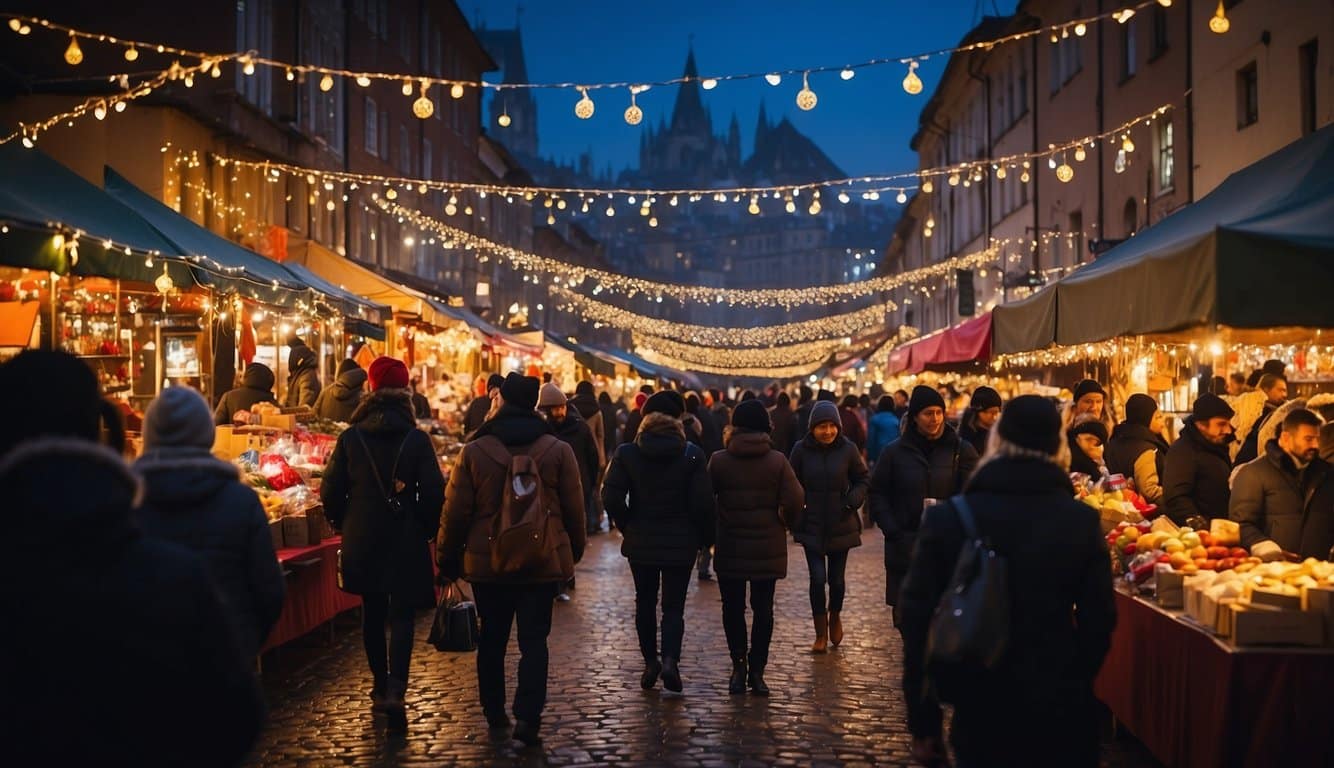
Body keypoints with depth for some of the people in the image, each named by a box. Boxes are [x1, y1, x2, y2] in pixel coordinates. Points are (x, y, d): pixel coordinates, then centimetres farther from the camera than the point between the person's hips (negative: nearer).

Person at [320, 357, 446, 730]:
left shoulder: (351, 437, -5)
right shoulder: (417, 439, -9)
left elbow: (331, 491, -1)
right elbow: (433, 492, -9)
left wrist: (342, 524, 15)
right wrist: (427, 529, 7)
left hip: (361, 541, 2)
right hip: (406, 541, -2)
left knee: (372, 613, 17)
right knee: (402, 616, 1)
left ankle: (380, 685, 27)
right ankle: (395, 689, -13)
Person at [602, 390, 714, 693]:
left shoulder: (626, 453, -4)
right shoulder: (692, 455, -7)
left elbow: (611, 497, -10)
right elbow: (703, 502, -10)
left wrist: (628, 527, 4)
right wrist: (705, 538, 3)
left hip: (640, 542, 1)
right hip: (680, 543, -1)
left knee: (645, 603, 17)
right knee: (674, 605, 6)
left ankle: (650, 663, 20)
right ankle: (670, 660, -14)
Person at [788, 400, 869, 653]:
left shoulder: (848, 449, -5)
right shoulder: (802, 450, -5)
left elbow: (862, 480, 6)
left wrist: (854, 499, -13)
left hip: (841, 525, 1)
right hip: (811, 525, -1)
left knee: (837, 578, 6)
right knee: (818, 578, -6)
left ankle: (835, 615, 38)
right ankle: (821, 634, 10)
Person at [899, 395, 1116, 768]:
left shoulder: (947, 517, -8)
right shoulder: (1082, 520, -6)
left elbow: (919, 619, -7)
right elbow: (1098, 619, -2)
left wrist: (923, 723, 1)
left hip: (981, 711, 0)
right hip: (1061, 711, 0)